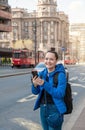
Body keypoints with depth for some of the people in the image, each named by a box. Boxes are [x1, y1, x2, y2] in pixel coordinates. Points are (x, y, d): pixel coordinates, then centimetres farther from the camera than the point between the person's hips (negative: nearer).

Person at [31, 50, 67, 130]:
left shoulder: (60, 74, -13)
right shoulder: (42, 74, 3)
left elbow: (60, 94, -21)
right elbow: (35, 92, 5)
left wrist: (44, 84, -28)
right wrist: (34, 85, -18)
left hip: (55, 109, -5)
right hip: (43, 109, 6)